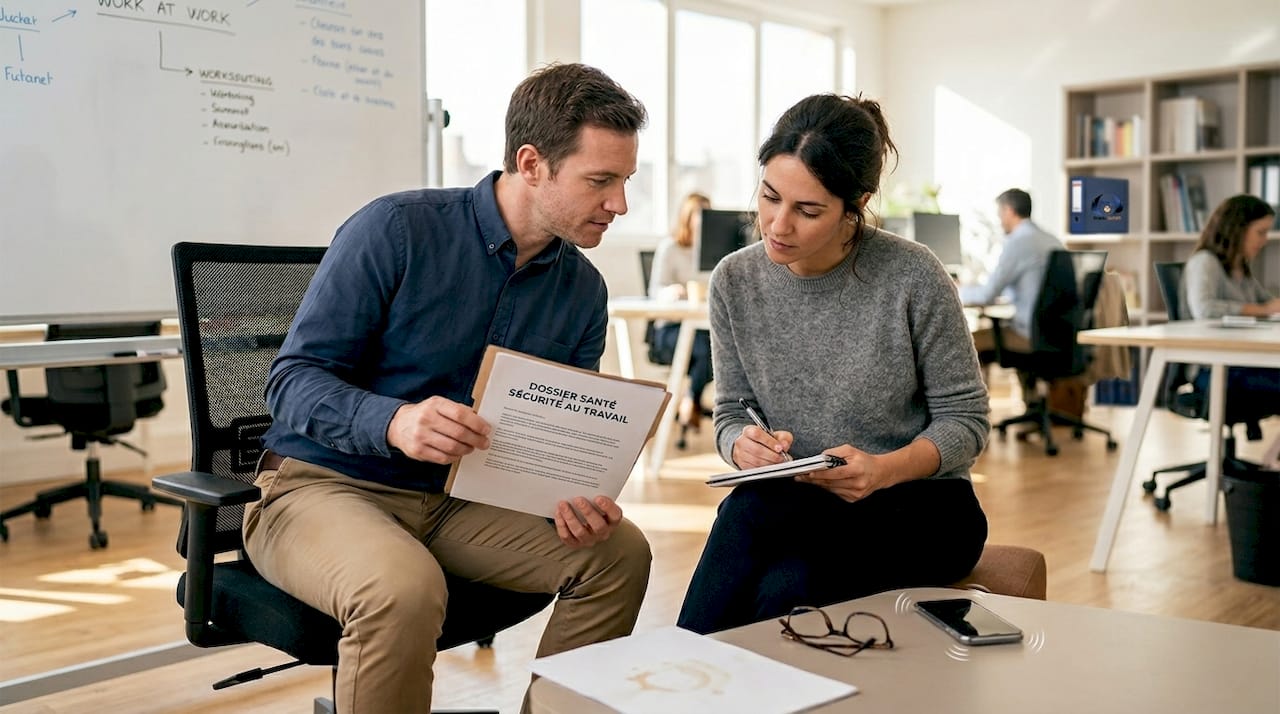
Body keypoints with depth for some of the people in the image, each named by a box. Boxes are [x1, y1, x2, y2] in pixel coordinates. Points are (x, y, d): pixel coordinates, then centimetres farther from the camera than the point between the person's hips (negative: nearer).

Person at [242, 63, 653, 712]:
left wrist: (579, 499, -16)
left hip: (453, 501, 6)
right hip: (320, 486, -5)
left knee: (618, 551, -12)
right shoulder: (396, 229, -15)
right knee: (404, 589, -36)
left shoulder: (582, 290, 2)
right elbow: (293, 380, -14)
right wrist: (395, 421, -35)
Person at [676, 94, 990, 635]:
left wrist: (886, 469, -25)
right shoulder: (734, 282, -2)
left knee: (787, 589, -31)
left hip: (921, 501, -3)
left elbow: (966, 420, -7)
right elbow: (731, 413, 5)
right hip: (795, 507, 3)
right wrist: (744, 446, -20)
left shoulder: (913, 277, -13)